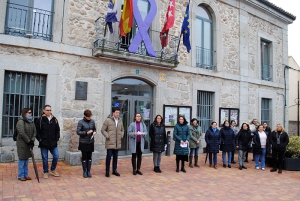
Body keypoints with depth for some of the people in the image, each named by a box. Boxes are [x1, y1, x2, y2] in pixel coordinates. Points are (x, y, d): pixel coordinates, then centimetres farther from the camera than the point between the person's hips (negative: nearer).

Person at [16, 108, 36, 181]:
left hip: (29, 144, 7)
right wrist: (29, 141, -16)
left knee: (26, 159, 14)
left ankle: (26, 175, 23)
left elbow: (34, 132, 6)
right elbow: (22, 133, -21)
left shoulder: (31, 122, 10)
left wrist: (32, 140, -8)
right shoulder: (20, 121, -13)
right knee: (22, 159, 1)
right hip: (22, 144, -7)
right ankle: (21, 176, 13)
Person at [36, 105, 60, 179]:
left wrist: (57, 138, 3)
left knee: (56, 156, 2)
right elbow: (37, 131, -2)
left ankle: (53, 170, 24)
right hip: (43, 143, -3)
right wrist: (40, 139, -8)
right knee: (45, 158, 7)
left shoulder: (54, 120, 6)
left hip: (53, 143, 3)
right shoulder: (40, 120, -4)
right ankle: (46, 172, 22)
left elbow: (58, 130, 12)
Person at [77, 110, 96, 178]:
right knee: (84, 157, 6)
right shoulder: (81, 122, -9)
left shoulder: (92, 121, 3)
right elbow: (78, 132, -10)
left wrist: (94, 132, -8)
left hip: (91, 142, 3)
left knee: (89, 157, 9)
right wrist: (86, 132, -20)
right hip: (83, 142, -3)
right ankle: (84, 172, 19)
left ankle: (89, 171, 20)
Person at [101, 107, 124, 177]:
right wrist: (107, 136, -11)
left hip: (117, 143, 5)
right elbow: (103, 130, -4)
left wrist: (121, 136, 7)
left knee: (115, 157, 11)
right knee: (109, 156, 0)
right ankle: (107, 171, 13)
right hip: (110, 143, -5)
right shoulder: (108, 120, -8)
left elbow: (122, 130, 22)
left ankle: (114, 170, 23)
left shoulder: (120, 120, 9)